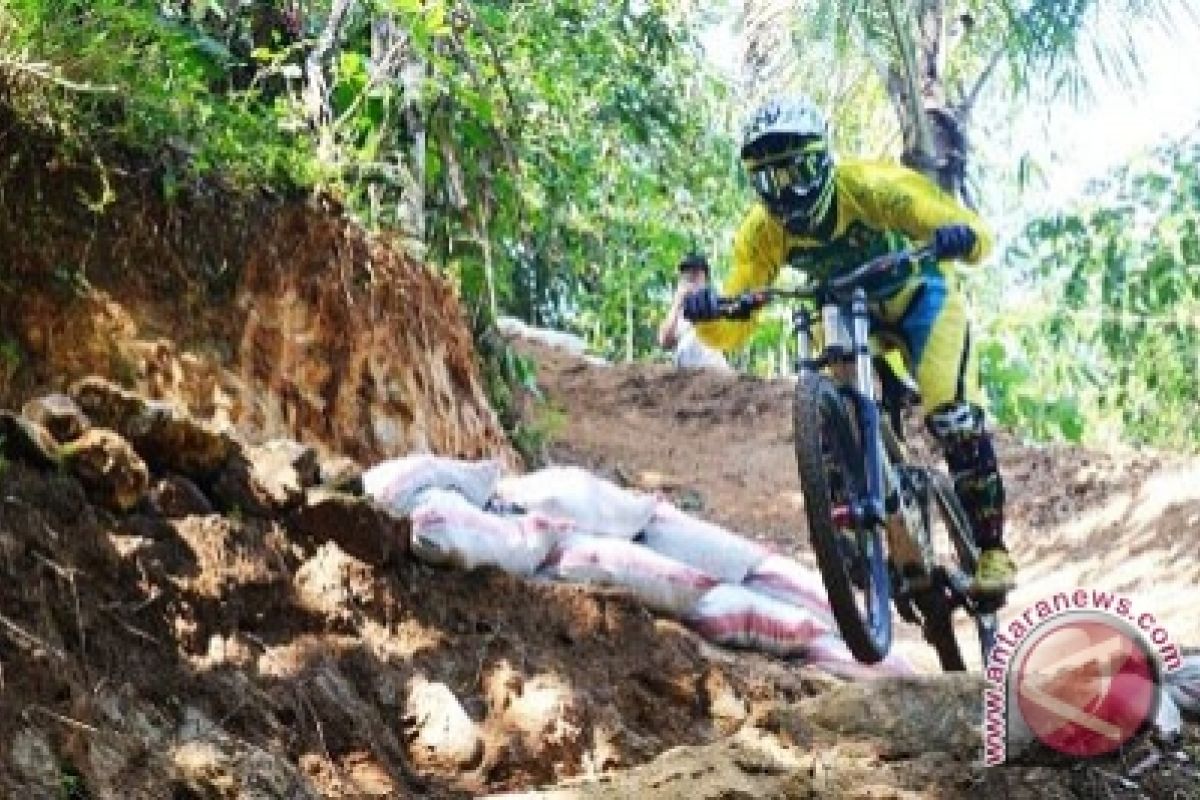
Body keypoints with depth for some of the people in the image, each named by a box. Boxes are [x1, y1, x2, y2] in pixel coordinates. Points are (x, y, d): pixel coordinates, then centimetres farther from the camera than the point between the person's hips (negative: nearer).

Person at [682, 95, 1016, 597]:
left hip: (919, 298, -3)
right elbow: (732, 333, -24)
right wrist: (708, 314, -48)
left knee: (952, 417, -22)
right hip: (846, 312, 4)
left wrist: (961, 237, -59)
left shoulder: (870, 187, -34)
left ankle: (992, 550, -7)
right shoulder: (761, 232, -24)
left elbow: (979, 235, -35)